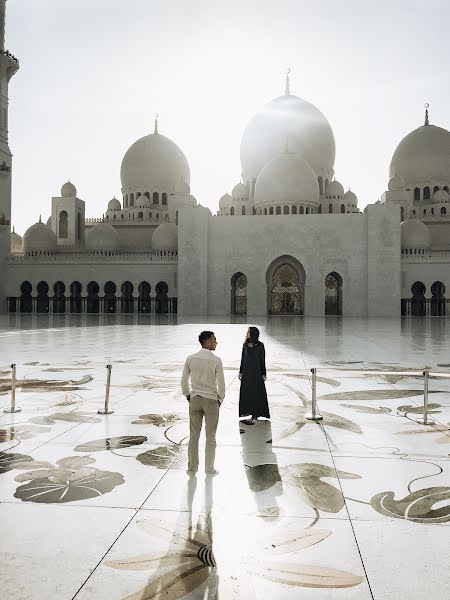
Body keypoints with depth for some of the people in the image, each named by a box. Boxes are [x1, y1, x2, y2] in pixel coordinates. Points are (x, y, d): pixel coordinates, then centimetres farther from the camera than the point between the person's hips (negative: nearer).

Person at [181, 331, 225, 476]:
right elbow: (221, 383, -11)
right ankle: (209, 469, 18)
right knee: (210, 436, 9)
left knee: (194, 435, 11)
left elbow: (184, 380, 2)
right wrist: (220, 399, 4)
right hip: (211, 400, -3)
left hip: (195, 399, 3)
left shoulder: (191, 359, -3)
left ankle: (192, 468, 19)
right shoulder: (216, 360, -13)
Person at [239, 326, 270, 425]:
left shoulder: (260, 345, -7)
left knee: (256, 393, 0)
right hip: (246, 372, 5)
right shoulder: (245, 345, 5)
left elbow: (262, 360, -5)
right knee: (246, 393, 7)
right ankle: (250, 414, 17)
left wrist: (263, 374, -5)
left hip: (256, 372, -5)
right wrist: (241, 371, 8)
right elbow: (243, 359, 10)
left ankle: (255, 415, 7)